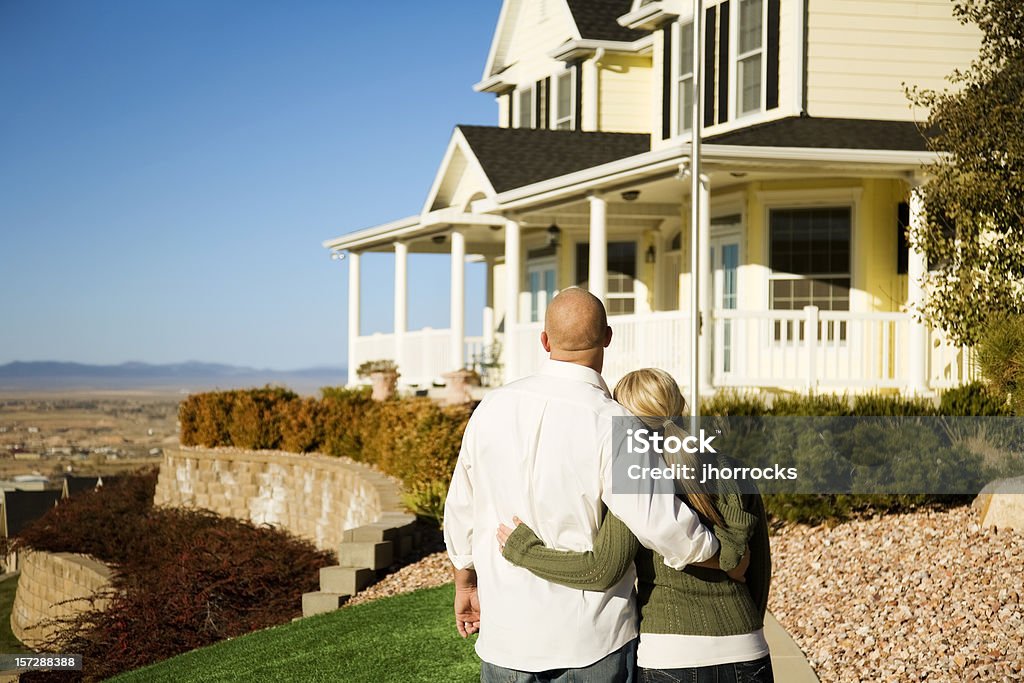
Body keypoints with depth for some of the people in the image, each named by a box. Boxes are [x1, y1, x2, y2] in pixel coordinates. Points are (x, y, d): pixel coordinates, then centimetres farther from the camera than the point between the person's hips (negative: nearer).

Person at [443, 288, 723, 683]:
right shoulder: (612, 424, -17)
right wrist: (726, 559, -5)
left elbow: (460, 509, 10)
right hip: (594, 639, -3)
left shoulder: (493, 409, -1)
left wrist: (465, 583, 26)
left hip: (506, 634, 4)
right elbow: (660, 523, -22)